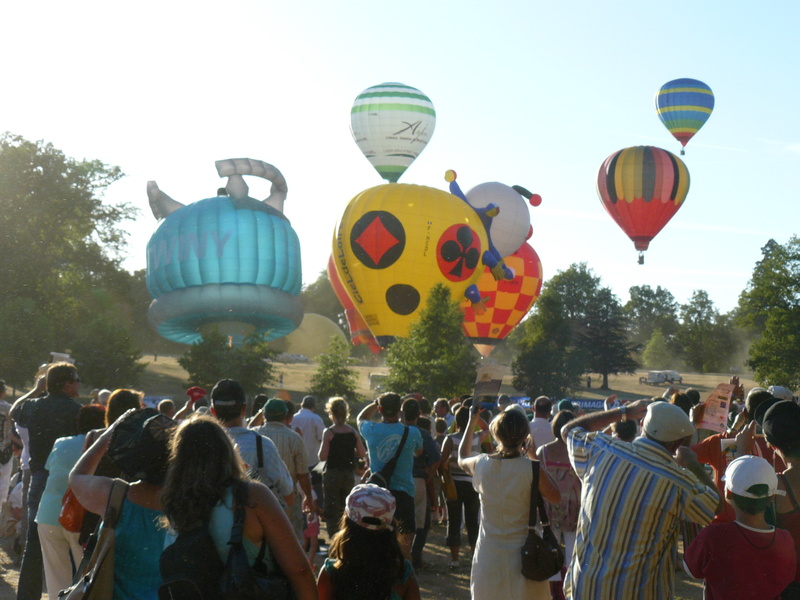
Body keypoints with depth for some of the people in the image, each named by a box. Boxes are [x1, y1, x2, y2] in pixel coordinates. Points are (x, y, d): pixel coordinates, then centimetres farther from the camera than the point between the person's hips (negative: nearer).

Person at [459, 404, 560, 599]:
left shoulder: (481, 464, -6)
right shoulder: (531, 468, -16)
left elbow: (462, 459, 18)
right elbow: (555, 497, -1)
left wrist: (472, 422, 27)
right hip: (523, 553, -2)